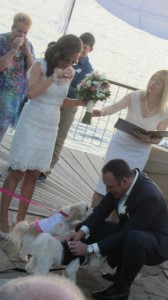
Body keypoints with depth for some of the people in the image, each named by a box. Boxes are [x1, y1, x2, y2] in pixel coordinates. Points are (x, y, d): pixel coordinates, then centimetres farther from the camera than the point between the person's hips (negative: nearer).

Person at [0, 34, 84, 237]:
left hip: (50, 127, 5)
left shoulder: (69, 73, 4)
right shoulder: (41, 65, -11)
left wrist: (79, 102, 0)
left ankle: (20, 219, 17)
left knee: (33, 175, 9)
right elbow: (31, 93, -24)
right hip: (31, 123, -5)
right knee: (17, 172, -2)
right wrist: (54, 76, -25)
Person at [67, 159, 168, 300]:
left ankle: (121, 288, -17)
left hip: (156, 244, -7)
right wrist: (82, 231, -22)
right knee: (87, 228, -6)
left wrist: (89, 248, -30)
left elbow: (125, 235, -31)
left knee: (133, 238, -41)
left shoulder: (149, 197, -34)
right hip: (128, 232, 8)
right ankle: (123, 270, 5)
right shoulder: (121, 181, -13)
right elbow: (102, 210, -5)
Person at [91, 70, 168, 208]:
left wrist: (148, 139, -27)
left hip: (140, 152, 0)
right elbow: (114, 107, -27)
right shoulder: (136, 96, -15)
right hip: (120, 144, 0)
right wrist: (101, 112, -48)